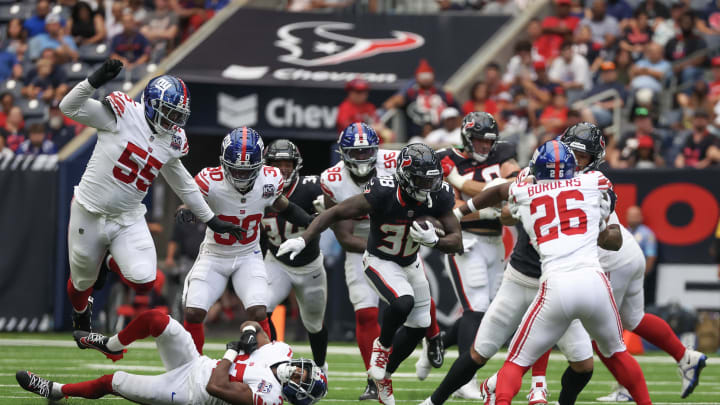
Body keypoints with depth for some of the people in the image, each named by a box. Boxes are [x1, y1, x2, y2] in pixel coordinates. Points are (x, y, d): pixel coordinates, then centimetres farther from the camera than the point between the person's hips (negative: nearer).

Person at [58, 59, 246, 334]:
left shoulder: (172, 140, 1)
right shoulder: (122, 114, -15)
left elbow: (183, 183, 15)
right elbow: (69, 108, -20)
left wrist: (211, 220, 18)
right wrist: (94, 82, -35)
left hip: (128, 218, 4)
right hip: (90, 215, -4)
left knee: (144, 281, -15)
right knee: (82, 281, 13)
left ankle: (117, 263, 21)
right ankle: (81, 312, 51)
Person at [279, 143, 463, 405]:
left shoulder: (438, 197, -21)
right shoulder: (382, 194, -33)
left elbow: (456, 242, -16)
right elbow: (335, 214, -25)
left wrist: (433, 241, -38)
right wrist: (303, 240, -34)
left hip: (410, 263, 6)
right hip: (380, 262, -6)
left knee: (418, 326, 11)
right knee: (403, 302, -32)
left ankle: (383, 375, 33)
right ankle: (383, 345, 0)